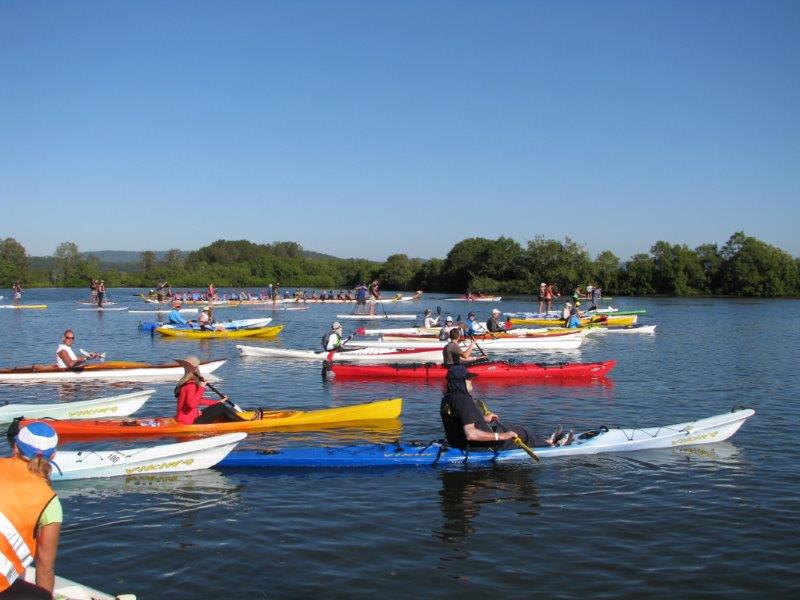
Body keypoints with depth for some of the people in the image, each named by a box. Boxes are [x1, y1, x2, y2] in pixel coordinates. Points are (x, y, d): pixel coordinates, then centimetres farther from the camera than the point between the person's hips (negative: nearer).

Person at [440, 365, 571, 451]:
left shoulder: (447, 398, 2)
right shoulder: (463, 400, -28)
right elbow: (470, 434, -36)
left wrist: (483, 419, 23)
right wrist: (500, 436, -30)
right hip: (479, 448, -10)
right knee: (518, 431, 6)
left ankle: (545, 441, 36)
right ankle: (551, 445, 28)